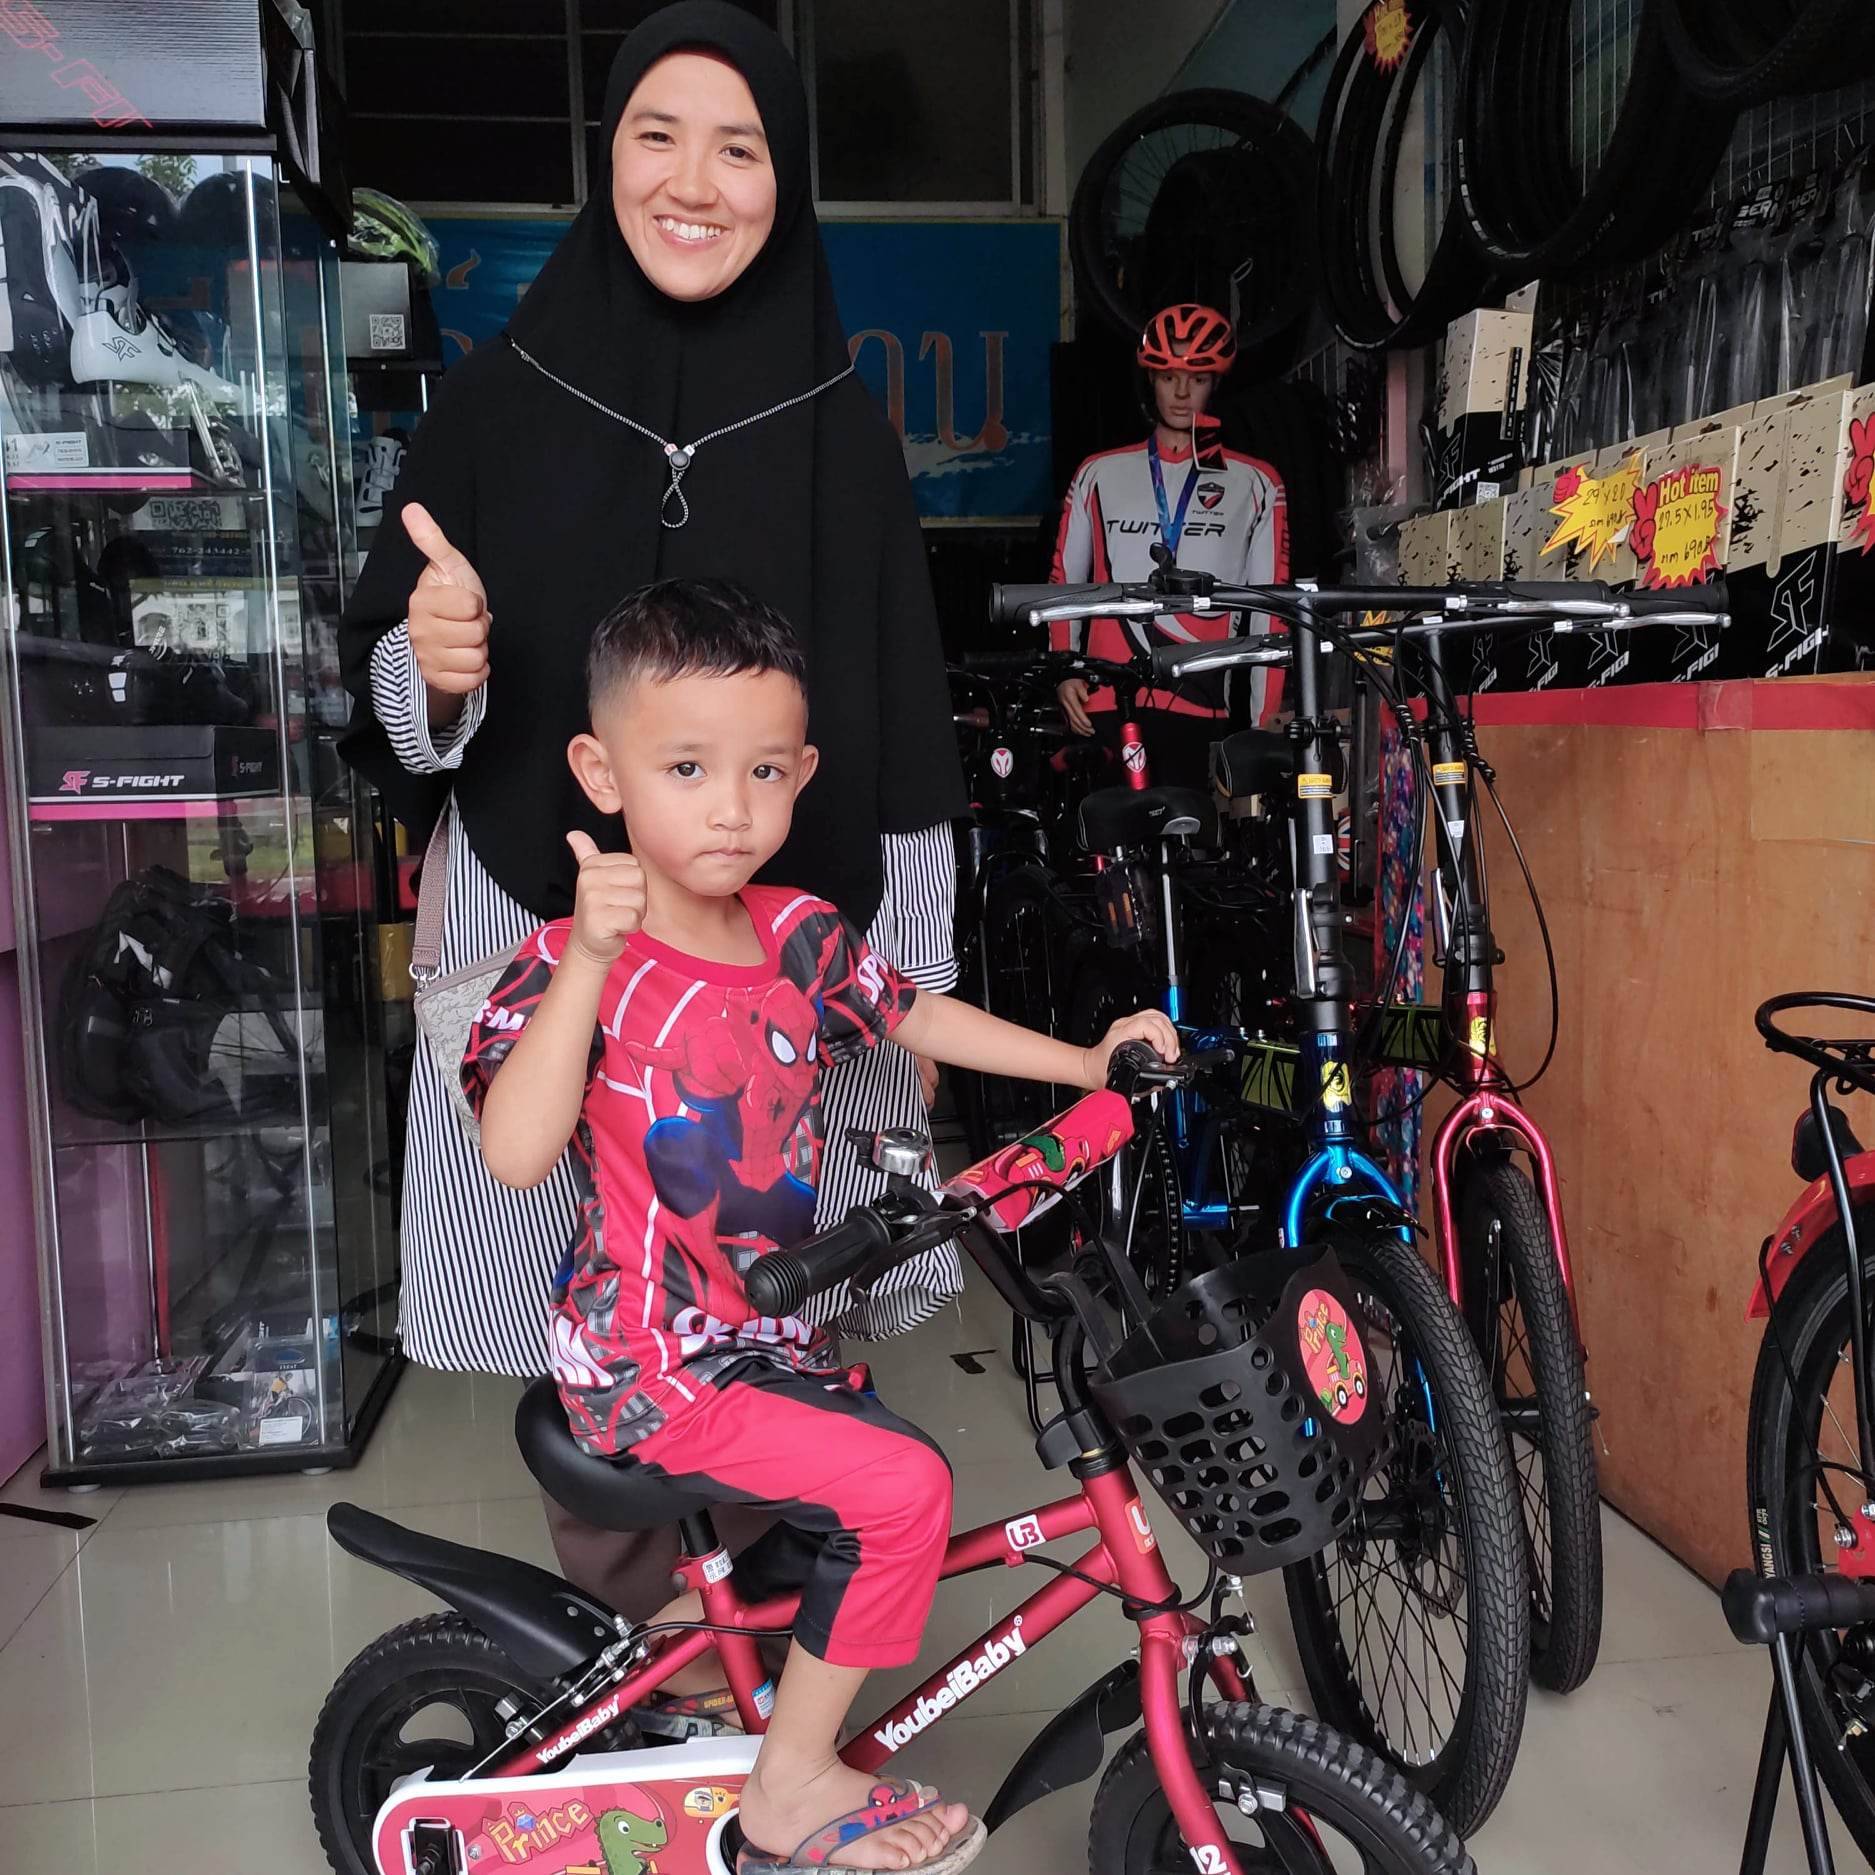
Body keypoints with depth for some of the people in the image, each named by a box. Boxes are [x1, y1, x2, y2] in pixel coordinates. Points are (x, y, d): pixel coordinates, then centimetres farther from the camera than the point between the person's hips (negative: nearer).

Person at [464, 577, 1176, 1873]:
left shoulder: (800, 935, 0)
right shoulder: (573, 965, -19)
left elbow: (918, 1018, 15)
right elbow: (515, 1154, -33)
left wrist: (1090, 1059, 12)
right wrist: (588, 964, -41)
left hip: (765, 1330, 7)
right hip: (648, 1364, -7)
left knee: (864, 1534, 16)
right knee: (902, 1488, -17)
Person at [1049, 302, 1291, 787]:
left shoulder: (1254, 485, 10)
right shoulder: (1100, 474, 15)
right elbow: (1063, 582, 17)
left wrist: (1265, 720, 1)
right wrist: (1064, 673, 3)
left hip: (1201, 713, -1)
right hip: (1106, 710, 1)